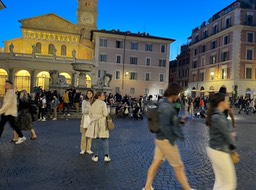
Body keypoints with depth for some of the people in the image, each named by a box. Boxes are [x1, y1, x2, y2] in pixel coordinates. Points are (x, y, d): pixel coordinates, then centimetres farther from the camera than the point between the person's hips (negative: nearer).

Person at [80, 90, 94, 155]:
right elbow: (83, 111, -6)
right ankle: (83, 149, 10)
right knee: (84, 134, 1)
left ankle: (88, 149, 13)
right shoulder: (84, 101, 1)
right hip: (85, 118, -1)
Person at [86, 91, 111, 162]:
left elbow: (90, 114, 9)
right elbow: (105, 114, -16)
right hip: (102, 123, -4)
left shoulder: (93, 104, 7)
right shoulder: (103, 103, -10)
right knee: (105, 140, 6)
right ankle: (106, 156, 5)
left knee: (95, 140, 9)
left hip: (94, 123, 4)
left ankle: (95, 156, 15)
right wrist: (108, 110, 2)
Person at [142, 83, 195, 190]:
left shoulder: (164, 104, 7)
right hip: (166, 140, -10)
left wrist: (180, 120, 9)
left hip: (161, 139, 10)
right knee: (179, 166, 8)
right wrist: (172, 140, -17)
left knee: (156, 163, 18)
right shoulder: (166, 107, -25)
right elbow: (164, 126, -27)